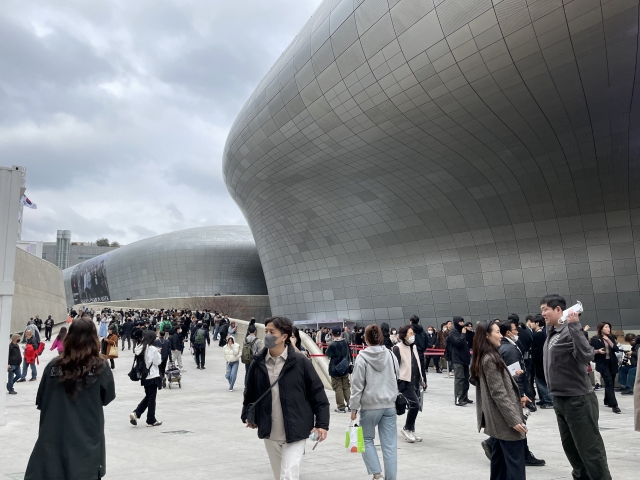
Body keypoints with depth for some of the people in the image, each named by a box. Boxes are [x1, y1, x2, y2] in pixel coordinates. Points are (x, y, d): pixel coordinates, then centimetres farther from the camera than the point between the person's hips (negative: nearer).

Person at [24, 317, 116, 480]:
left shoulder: (53, 366, -5)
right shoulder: (100, 367, -11)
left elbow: (41, 402, 5)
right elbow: (107, 398, 2)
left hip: (53, 439, 2)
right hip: (87, 441, -2)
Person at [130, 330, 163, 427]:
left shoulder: (140, 348, 1)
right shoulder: (153, 349, -18)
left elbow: (141, 361, 10)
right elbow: (158, 362, -13)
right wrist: (158, 353, 0)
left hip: (144, 376, 7)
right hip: (153, 376, -7)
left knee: (148, 397, 22)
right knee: (152, 399, 5)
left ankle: (135, 413, 7)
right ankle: (151, 421, 14)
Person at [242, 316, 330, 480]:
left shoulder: (300, 362, -12)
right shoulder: (258, 363, -1)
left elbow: (317, 393, -7)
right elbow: (250, 392, 15)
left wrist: (322, 423, -9)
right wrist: (246, 415, 9)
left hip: (295, 432, -4)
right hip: (270, 434, 4)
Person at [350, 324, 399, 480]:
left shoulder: (362, 357, -9)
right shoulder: (390, 355, 3)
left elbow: (357, 385, -9)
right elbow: (397, 379, 12)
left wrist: (354, 407, -3)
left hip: (370, 405, -3)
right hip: (390, 404, 4)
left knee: (367, 439, 14)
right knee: (390, 444, 8)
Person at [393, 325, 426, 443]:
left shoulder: (414, 347, 14)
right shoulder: (398, 348, -10)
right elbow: (395, 366, -13)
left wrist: (423, 379, 18)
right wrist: (397, 383, -17)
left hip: (415, 382, 8)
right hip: (405, 382, -8)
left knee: (415, 406, 9)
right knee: (415, 405, -15)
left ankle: (411, 432, 22)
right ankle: (406, 429, 3)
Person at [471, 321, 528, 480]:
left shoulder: (485, 358, 12)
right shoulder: (490, 359, -17)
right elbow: (499, 393, -20)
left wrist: (518, 399, 16)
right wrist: (514, 419, -19)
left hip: (498, 419, 10)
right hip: (504, 419, -10)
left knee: (500, 459, 13)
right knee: (515, 463, -7)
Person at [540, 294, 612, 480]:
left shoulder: (569, 331, -18)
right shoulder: (551, 333, 8)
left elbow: (586, 356, -33)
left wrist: (574, 326, -37)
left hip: (578, 400, -9)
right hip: (560, 399, 9)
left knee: (590, 449, 0)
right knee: (571, 447, 20)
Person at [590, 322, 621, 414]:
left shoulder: (611, 338, 11)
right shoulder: (595, 339, -5)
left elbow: (616, 349, 0)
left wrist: (608, 340, -9)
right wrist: (598, 351, -22)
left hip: (612, 363, 6)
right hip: (603, 364, -6)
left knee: (610, 383, 13)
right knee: (609, 383, -13)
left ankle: (607, 401, 30)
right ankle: (614, 405, -17)